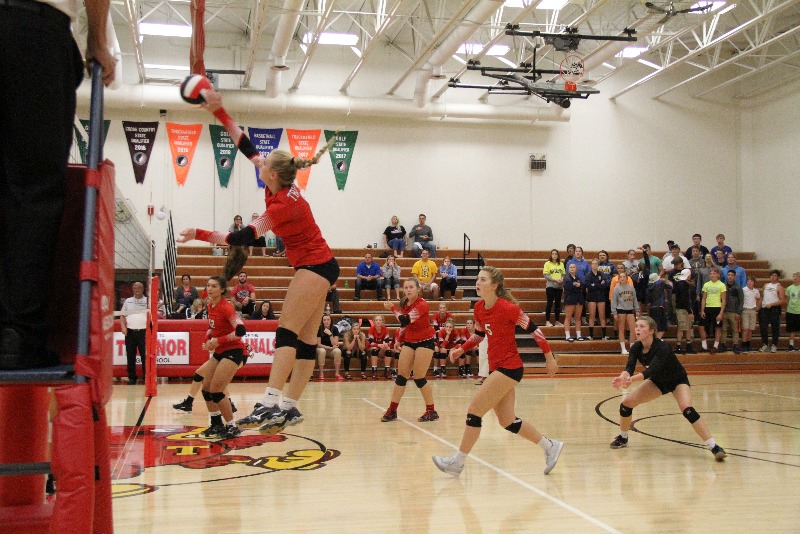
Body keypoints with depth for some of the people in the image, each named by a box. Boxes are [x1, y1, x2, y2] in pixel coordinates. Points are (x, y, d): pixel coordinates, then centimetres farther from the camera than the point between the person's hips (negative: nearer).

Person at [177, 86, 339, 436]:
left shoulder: (283, 204, -20)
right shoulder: (280, 187, 4)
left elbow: (244, 238, -23)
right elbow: (247, 147, 8)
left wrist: (200, 235, -22)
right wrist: (219, 112, 6)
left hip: (315, 267, -9)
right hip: (318, 266, 9)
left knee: (287, 332, -16)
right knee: (305, 339, 4)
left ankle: (270, 404, -23)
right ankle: (289, 407, 4)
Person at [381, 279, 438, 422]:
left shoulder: (422, 305, -20)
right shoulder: (404, 303, 3)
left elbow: (405, 320, -29)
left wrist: (392, 308, -17)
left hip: (425, 341, -7)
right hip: (409, 341, 7)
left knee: (419, 378, -8)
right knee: (401, 376, 1)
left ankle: (431, 411, 5)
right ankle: (392, 411, 6)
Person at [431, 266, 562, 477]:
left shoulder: (508, 308, -18)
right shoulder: (479, 308, 3)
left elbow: (534, 330, -12)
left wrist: (550, 358, -7)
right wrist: (462, 349, 5)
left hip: (509, 368, -8)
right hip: (496, 368, 8)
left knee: (474, 411, -8)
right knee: (507, 421, 12)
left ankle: (458, 461, 2)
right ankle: (550, 446, 27)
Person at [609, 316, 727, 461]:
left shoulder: (662, 347, -34)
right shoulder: (636, 348, -17)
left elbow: (652, 370, -46)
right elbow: (629, 367, -29)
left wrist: (632, 379, -63)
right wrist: (622, 377, -52)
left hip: (678, 381, -6)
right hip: (658, 381, 6)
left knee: (687, 409, -31)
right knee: (626, 402, -3)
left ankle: (714, 447, -26)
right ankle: (623, 438, 21)